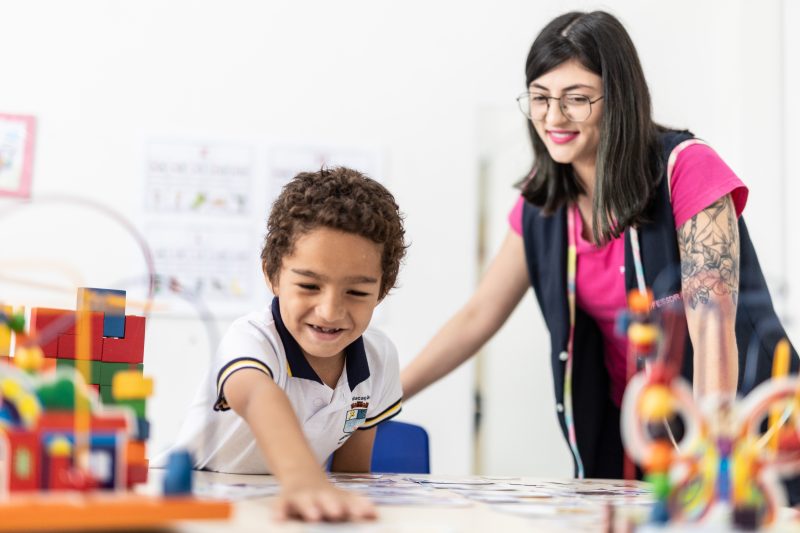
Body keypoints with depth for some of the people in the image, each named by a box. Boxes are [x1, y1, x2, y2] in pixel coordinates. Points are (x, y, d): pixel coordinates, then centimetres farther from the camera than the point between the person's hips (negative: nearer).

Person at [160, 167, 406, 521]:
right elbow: (260, 399, -46)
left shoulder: (380, 359, -7)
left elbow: (352, 469, 5)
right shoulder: (251, 338, -22)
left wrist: (339, 505, -14)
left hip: (285, 508, 3)